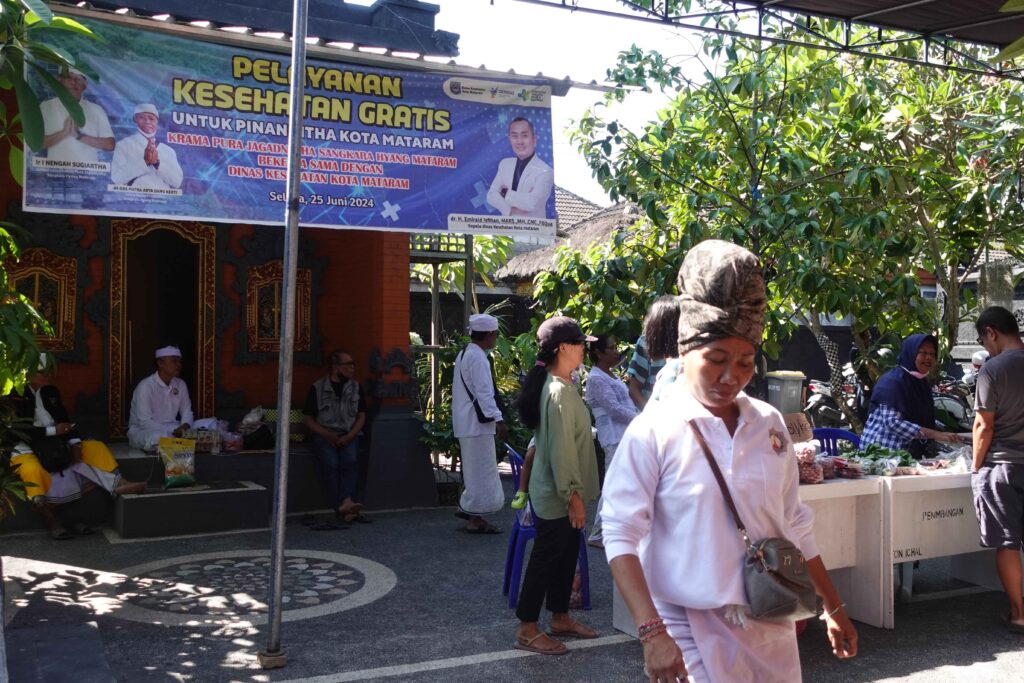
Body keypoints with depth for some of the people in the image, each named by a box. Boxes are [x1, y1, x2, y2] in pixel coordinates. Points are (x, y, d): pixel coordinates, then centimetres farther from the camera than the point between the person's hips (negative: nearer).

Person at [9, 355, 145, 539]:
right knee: (32, 469, -39)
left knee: (96, 447, -4)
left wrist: (75, 443, -7)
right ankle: (50, 520, -28)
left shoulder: (51, 391, 11)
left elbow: (64, 419, 10)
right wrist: (53, 430, -19)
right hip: (27, 447, -7)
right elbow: (19, 430, -16)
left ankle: (118, 484, -18)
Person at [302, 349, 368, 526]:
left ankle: (346, 502, -44)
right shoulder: (318, 387, 5)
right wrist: (327, 434, -10)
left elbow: (361, 416, 12)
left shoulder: (355, 387, 13)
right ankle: (343, 509, -38)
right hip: (324, 435, -2)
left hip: (348, 435, 2)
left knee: (350, 460, -30)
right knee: (331, 463, -30)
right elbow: (308, 418, 6)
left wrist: (349, 436, -6)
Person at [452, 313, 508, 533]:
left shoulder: (464, 354, 15)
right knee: (481, 470, -3)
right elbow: (484, 392, -23)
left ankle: (467, 507, 25)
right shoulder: (478, 357, -17)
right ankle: (475, 519, 4)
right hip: (477, 422, -10)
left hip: (467, 421, 10)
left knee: (474, 467, 19)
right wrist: (498, 420, -25)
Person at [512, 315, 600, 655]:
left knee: (566, 554, 18)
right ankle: (527, 630, 9)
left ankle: (560, 618, 30)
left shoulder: (561, 385, 10)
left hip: (562, 491, 10)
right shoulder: (559, 391, -22)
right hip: (556, 495, -10)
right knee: (546, 557, -1)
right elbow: (560, 449, -24)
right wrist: (573, 495, -21)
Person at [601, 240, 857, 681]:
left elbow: (794, 526, 13)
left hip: (771, 627, 5)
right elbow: (621, 536, -15)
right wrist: (652, 632, -24)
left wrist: (833, 607, 17)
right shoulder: (653, 432, -12)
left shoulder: (769, 424, 3)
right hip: (694, 634, -5)